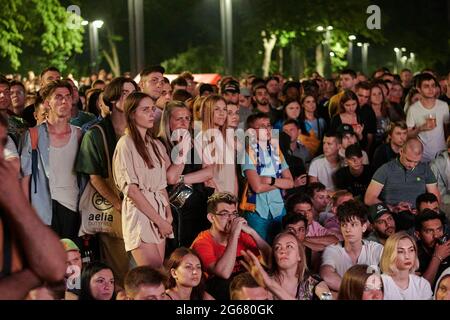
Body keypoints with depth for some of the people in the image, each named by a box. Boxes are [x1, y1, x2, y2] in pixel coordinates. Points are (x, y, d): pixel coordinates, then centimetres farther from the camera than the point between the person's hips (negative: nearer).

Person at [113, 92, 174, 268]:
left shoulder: (156, 145, 17)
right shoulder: (126, 144, -5)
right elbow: (131, 189, -11)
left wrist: (168, 214, 0)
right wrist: (158, 220, -12)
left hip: (159, 210, 7)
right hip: (138, 212, -7)